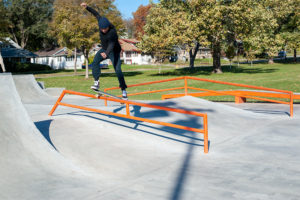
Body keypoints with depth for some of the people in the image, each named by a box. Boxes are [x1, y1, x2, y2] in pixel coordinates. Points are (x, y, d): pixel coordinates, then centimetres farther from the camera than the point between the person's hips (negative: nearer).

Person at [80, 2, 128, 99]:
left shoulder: (113, 32, -35)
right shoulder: (101, 22, -15)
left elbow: (111, 44, -49)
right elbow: (96, 14, 5)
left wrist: (106, 53, -65)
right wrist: (87, 7, 4)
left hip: (114, 51, -6)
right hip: (104, 49, 6)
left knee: (118, 70, -14)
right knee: (95, 62, -16)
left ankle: (123, 90, -6)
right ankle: (96, 81, -9)